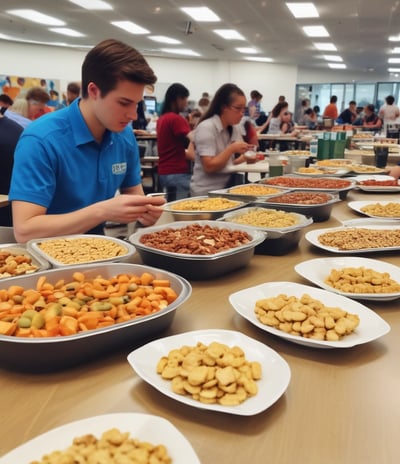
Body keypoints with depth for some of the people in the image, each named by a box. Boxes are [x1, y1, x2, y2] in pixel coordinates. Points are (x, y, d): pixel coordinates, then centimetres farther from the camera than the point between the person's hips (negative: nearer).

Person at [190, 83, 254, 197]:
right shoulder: (206, 128, -14)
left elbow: (229, 161, 12)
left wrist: (246, 157, -5)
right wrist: (231, 149, -22)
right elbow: (209, 167, -20)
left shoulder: (235, 128, 9)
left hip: (226, 188, 7)